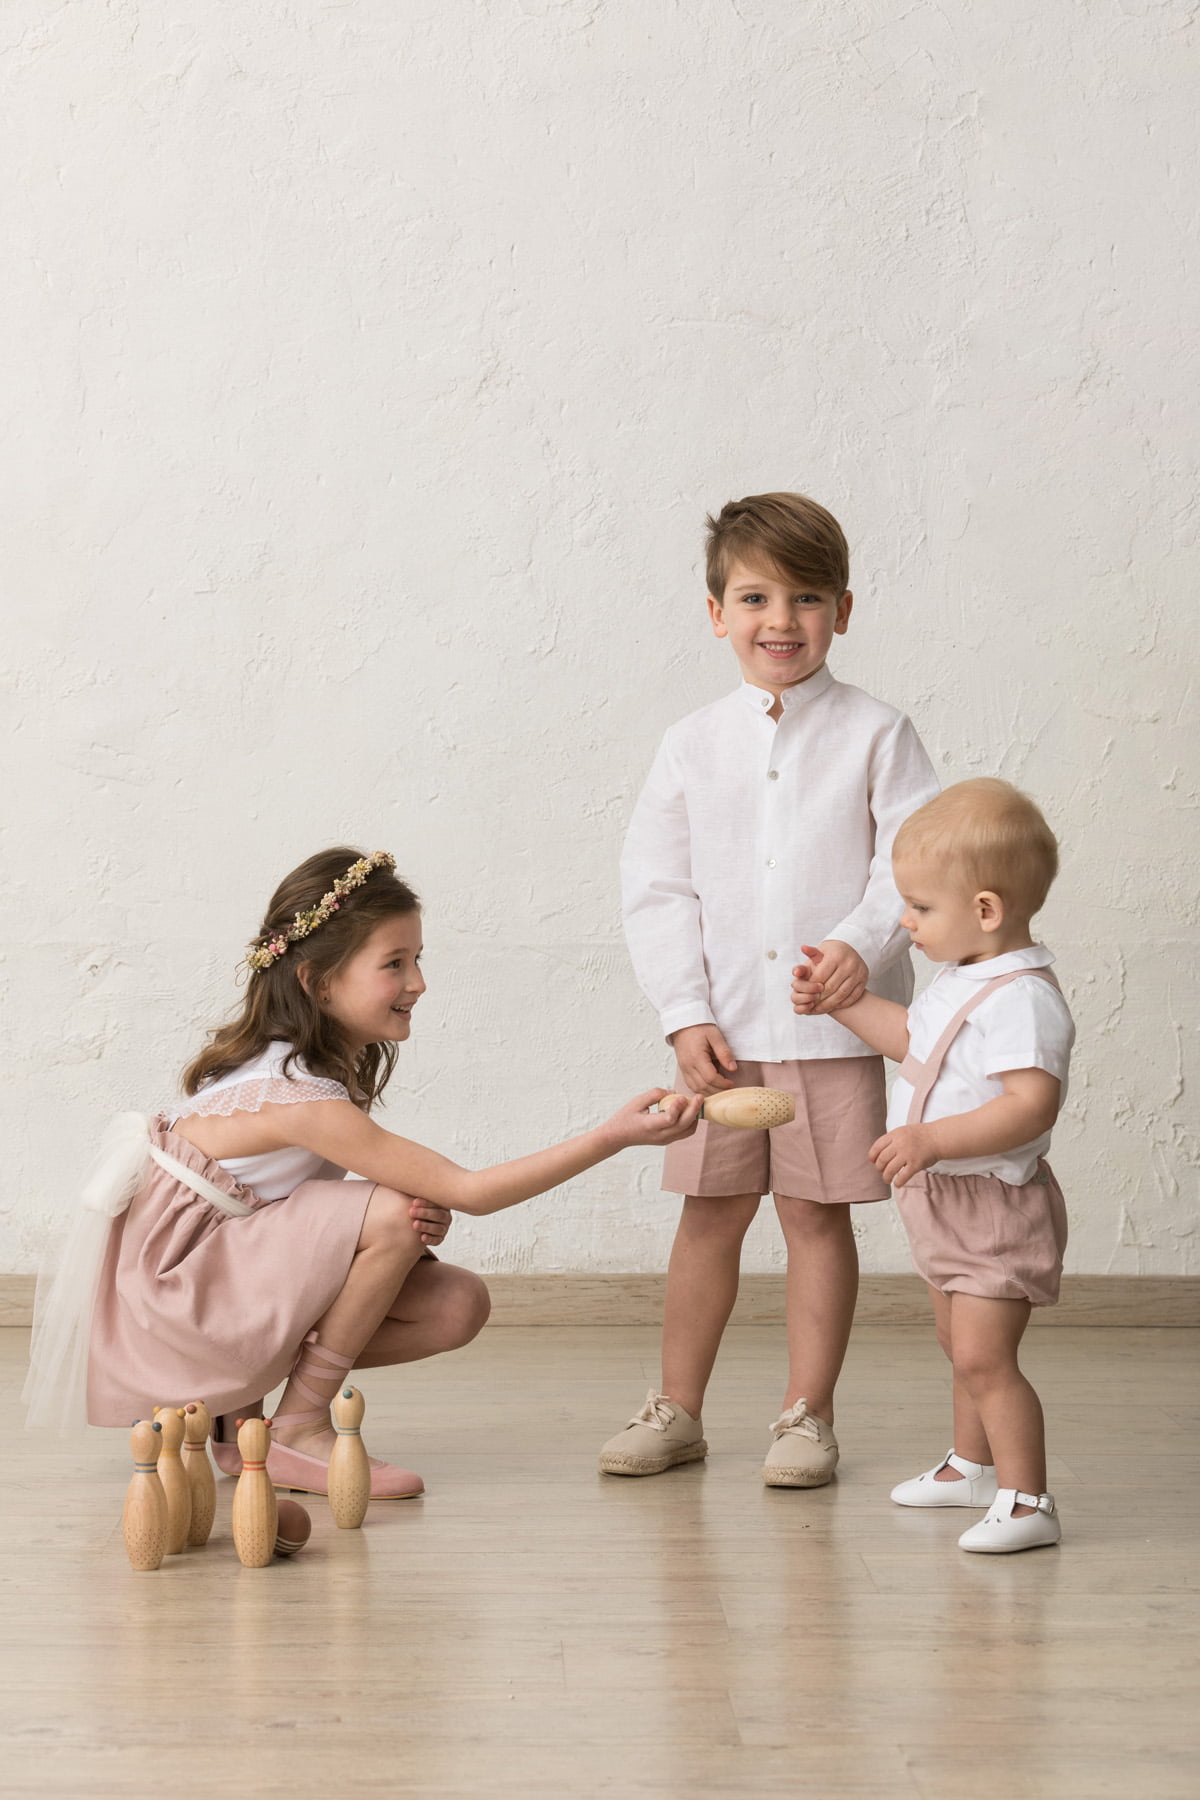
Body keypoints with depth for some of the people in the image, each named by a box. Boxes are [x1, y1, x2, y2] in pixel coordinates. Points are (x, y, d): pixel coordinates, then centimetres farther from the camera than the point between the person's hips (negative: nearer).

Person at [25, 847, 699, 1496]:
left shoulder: (326, 1066, 1)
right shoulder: (296, 1098, -27)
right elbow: (468, 1191, -25)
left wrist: (420, 1220, -23)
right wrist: (614, 1136, -28)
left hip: (237, 1269, 9)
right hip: (169, 1296, -9)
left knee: (458, 1305, -5)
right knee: (392, 1214, -27)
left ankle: (234, 1409, 3)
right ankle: (300, 1430, -12)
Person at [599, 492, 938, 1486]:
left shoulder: (875, 735, -1)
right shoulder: (693, 745, 5)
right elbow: (658, 888, 4)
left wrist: (864, 943, -23)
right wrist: (687, 1015, -4)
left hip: (837, 1024, -2)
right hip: (725, 1025, 2)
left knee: (817, 1214, 3)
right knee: (710, 1213, 9)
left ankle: (808, 1415, 15)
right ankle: (677, 1410, 20)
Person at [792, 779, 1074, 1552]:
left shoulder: (1021, 998, -26)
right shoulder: (963, 981, 8)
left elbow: (1032, 1105, -35)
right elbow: (913, 1037, 27)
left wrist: (932, 1139, -38)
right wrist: (842, 1001, 22)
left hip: (996, 1207, -10)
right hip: (949, 1204, 10)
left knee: (983, 1356, -13)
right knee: (964, 1347, 23)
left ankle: (1027, 1501, -9)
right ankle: (973, 1465, 40)